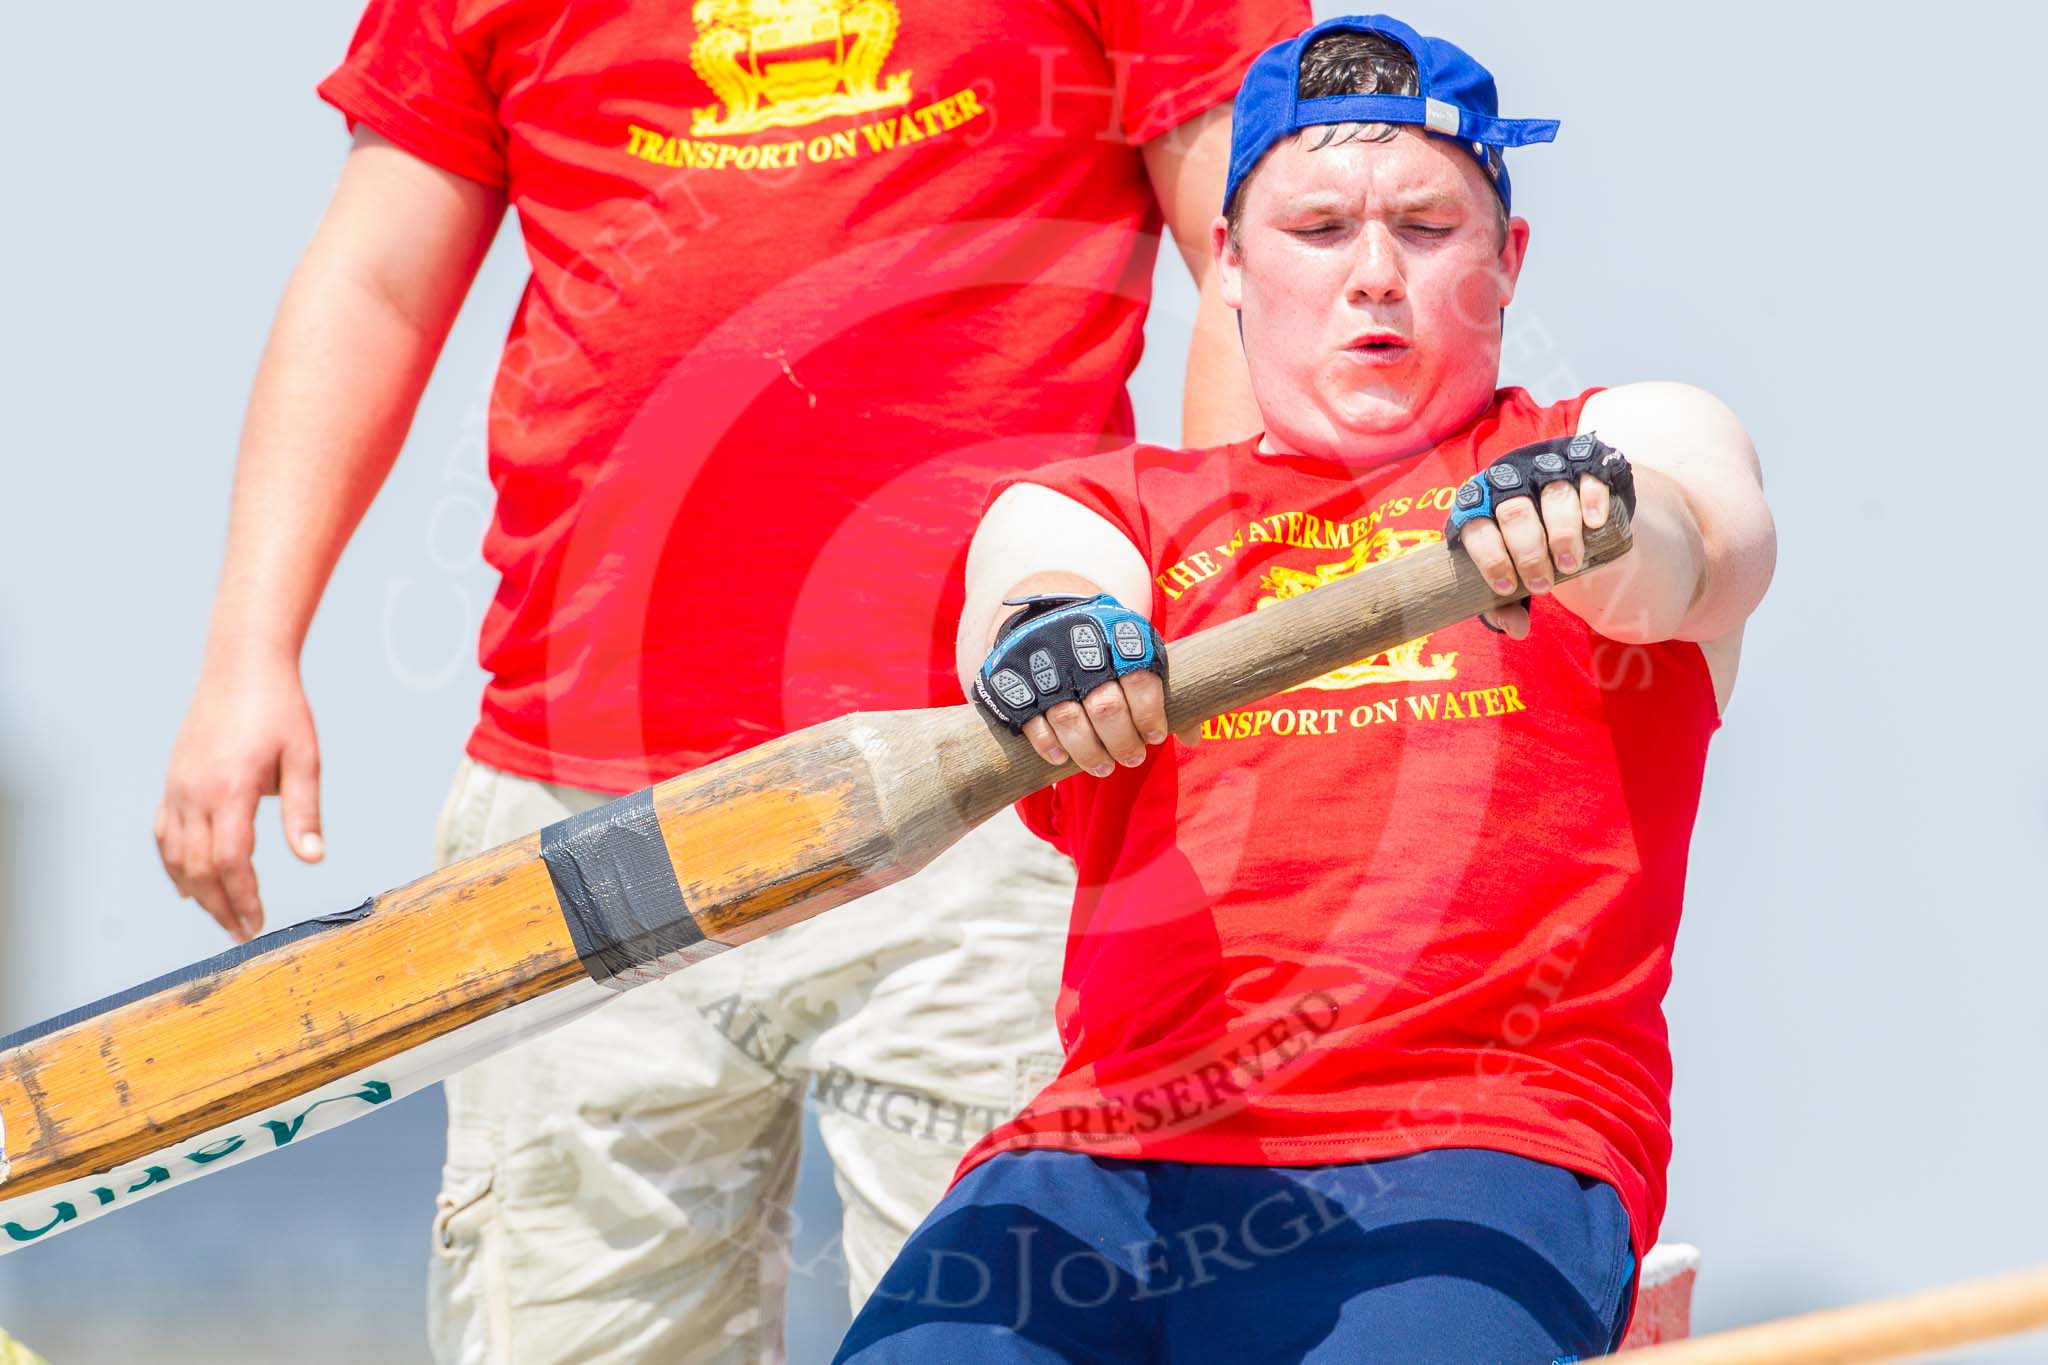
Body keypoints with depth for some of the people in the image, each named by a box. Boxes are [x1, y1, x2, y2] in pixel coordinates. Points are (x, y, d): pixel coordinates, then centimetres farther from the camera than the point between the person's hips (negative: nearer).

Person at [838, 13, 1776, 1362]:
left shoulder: (1635, 442, 19)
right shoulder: (1093, 511, 23)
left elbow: (1705, 553, -5)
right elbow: (1039, 572, -1)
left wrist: (1600, 526, -30)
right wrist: (1043, 636, -27)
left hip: (1477, 1151, -2)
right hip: (1105, 1149, 2)